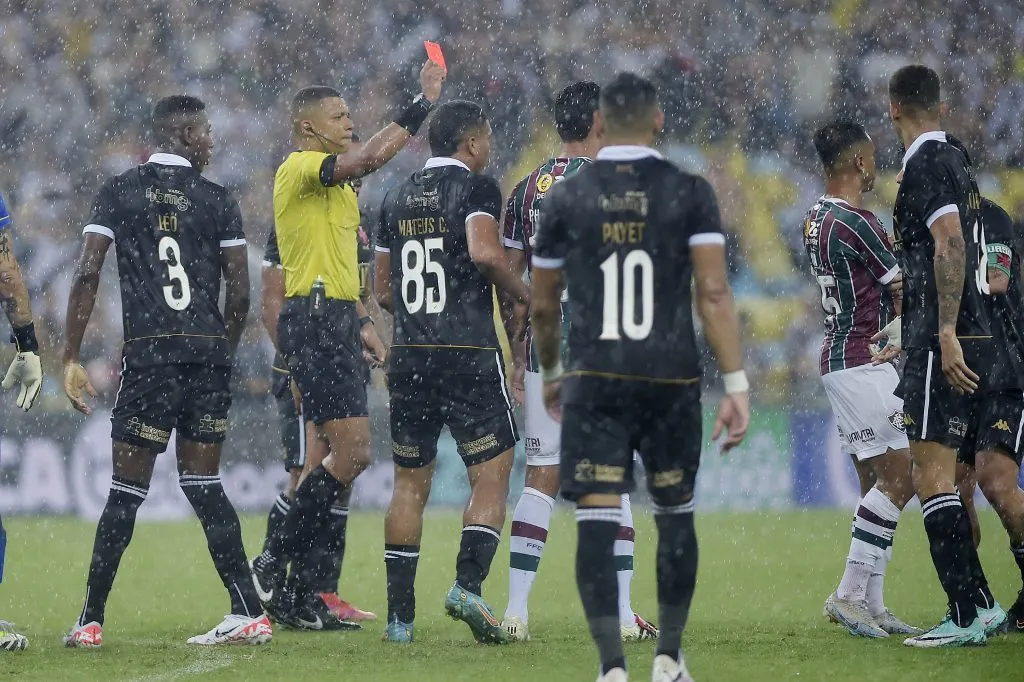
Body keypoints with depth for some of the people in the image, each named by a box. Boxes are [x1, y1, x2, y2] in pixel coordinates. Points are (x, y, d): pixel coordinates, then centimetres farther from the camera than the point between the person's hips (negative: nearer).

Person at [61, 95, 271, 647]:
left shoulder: (118, 192, 4)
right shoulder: (216, 200, 6)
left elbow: (87, 275, -4)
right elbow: (240, 292, 4)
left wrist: (70, 359, -1)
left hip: (150, 355, -2)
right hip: (209, 354, 2)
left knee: (127, 488, 0)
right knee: (202, 483, 10)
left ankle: (91, 621, 2)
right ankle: (249, 614, 6)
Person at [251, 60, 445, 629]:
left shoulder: (337, 185, 23)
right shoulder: (300, 167, -9)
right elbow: (370, 158, -26)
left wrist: (363, 322, 21)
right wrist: (422, 103, -22)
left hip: (337, 323, 10)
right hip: (314, 320, -10)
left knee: (336, 458, 7)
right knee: (351, 454, -16)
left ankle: (302, 593, 9)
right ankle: (276, 562, -7)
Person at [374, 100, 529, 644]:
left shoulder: (397, 197, 15)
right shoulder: (475, 187, -4)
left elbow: (381, 290, 17)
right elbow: (485, 253, -22)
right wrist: (524, 294, -7)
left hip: (409, 355, 6)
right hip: (469, 355, -6)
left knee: (409, 483, 9)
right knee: (491, 474, 0)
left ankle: (399, 614, 7)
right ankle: (468, 584, -18)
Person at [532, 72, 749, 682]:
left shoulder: (567, 198, 3)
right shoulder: (690, 193, -1)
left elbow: (543, 306, 11)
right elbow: (714, 294, -9)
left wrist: (551, 373, 28)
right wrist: (736, 386, -7)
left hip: (595, 381, 0)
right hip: (671, 379, 0)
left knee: (598, 524, -4)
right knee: (675, 517, 18)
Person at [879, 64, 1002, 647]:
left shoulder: (927, 163, -11)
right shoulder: (956, 158, 18)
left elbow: (950, 244, -24)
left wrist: (946, 335, -27)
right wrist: (913, 339, 36)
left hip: (945, 347, -10)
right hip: (971, 340, 10)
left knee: (932, 478, -9)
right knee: (940, 479, 14)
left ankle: (966, 618, -11)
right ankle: (983, 605, 15)